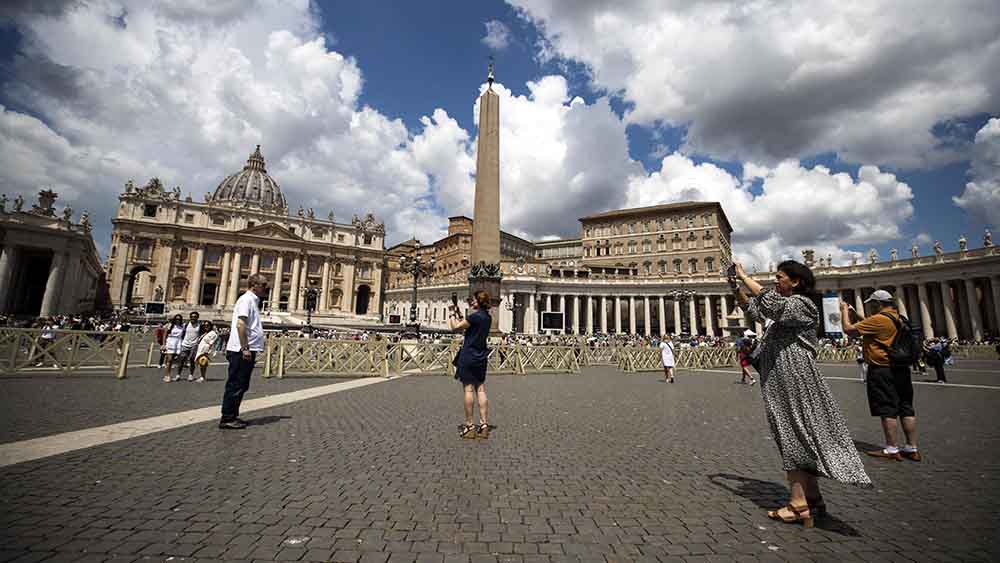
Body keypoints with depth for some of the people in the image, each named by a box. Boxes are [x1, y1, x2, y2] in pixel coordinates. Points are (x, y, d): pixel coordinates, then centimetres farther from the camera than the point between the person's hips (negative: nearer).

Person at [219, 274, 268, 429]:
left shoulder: (253, 300, 18)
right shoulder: (246, 299, -12)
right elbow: (240, 324, -21)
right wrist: (245, 348, -22)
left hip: (247, 350, 10)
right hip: (241, 351, -10)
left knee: (241, 385, 15)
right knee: (235, 385, -3)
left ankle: (233, 416, 24)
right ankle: (227, 418, 4)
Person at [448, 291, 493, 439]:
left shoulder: (474, 316, -15)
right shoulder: (488, 317, 9)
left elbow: (454, 328, -8)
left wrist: (453, 314, 6)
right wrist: (459, 314, 20)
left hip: (468, 356, -7)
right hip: (481, 357, 7)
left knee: (468, 390, -1)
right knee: (481, 390, 7)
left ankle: (469, 426, 4)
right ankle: (484, 425, 8)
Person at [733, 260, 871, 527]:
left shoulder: (801, 303, -10)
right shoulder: (786, 306, 18)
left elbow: (770, 303, -28)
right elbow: (753, 310, 24)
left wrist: (744, 276, -22)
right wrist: (736, 287, 12)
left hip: (795, 380, -9)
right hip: (783, 382, 9)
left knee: (794, 435, -6)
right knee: (800, 436, 12)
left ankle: (799, 505, 0)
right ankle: (813, 499, 22)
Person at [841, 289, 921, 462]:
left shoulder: (879, 319, -17)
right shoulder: (899, 319, 11)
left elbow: (848, 329, -16)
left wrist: (845, 311, -2)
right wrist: (856, 314, 20)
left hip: (881, 370, -9)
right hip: (901, 369, 9)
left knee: (887, 410, -2)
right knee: (906, 409, 11)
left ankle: (891, 450, 5)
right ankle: (912, 449, 18)